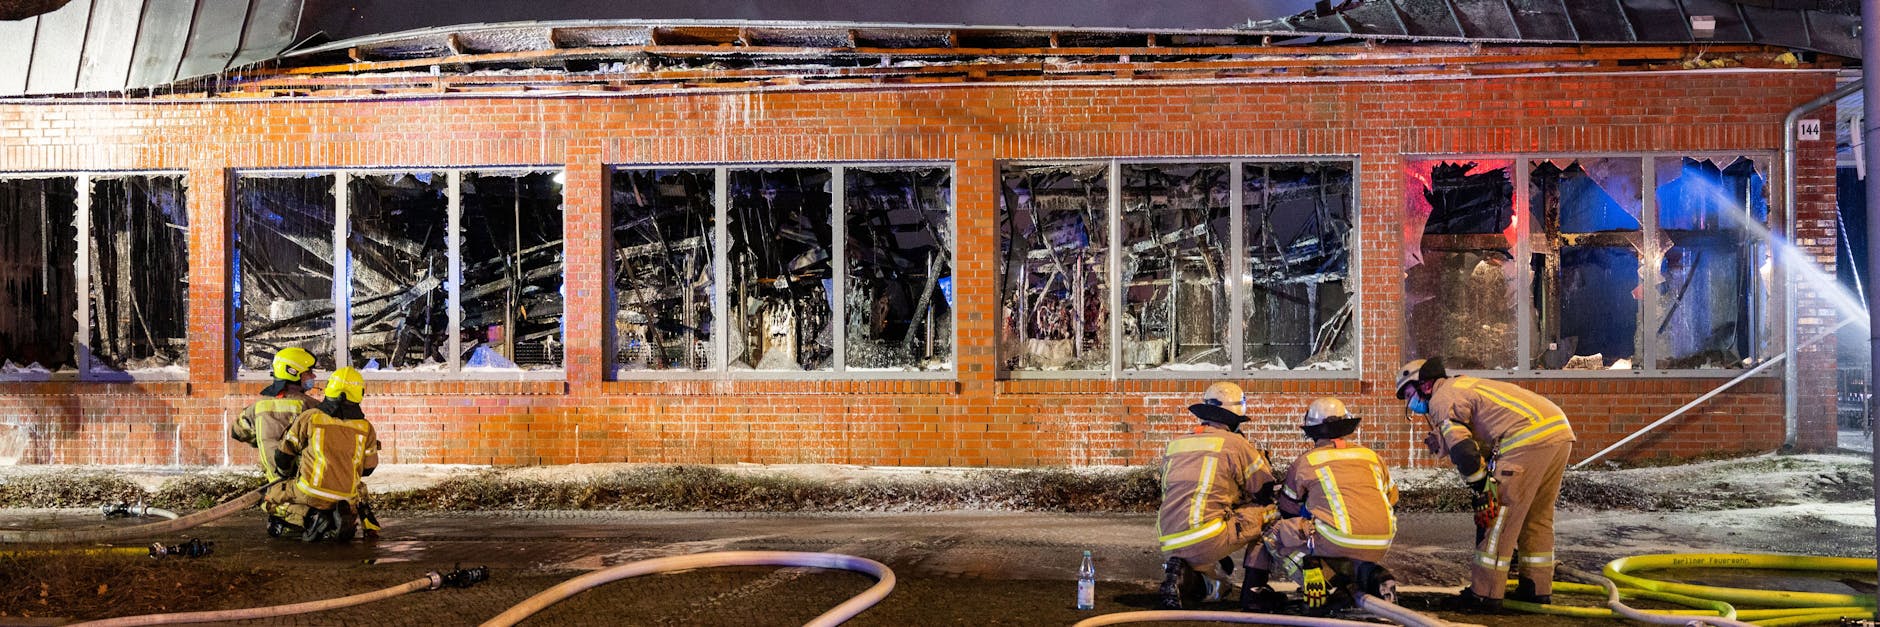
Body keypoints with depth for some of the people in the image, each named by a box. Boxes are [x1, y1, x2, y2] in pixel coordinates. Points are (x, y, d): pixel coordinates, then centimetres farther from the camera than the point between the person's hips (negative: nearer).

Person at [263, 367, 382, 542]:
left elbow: (282, 458, 7)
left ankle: (310, 517, -7)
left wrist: (288, 469, 31)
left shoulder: (309, 418, -2)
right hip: (347, 497, 2)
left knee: (268, 498, 22)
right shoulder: (367, 429, 3)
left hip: (310, 493, -2)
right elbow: (367, 469, 13)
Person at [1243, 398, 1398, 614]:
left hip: (1336, 539, -4)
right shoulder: (1371, 455, 19)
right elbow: (1391, 499, 29)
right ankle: (1367, 572, 3)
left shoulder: (1305, 461, 9)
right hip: (1381, 545, 4)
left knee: (1274, 533, 17)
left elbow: (1287, 512, 20)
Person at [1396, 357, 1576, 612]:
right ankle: (1537, 589, 28)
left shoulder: (1442, 399, 0)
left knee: (1497, 517, -3)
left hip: (1529, 436, -10)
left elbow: (1463, 450, -11)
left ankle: (1485, 594, 0)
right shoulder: (1463, 385, 30)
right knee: (1537, 517, 19)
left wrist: (1483, 489, -4)